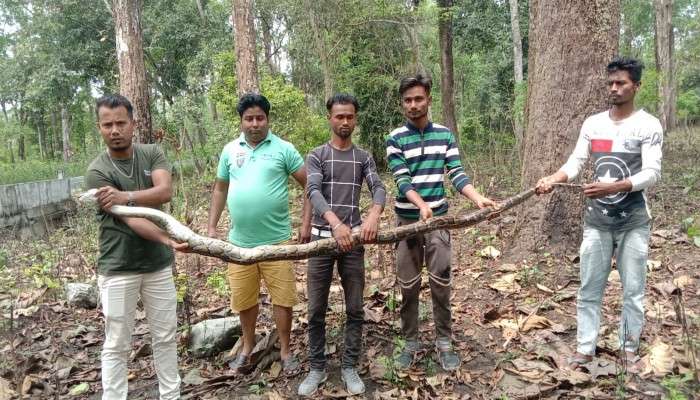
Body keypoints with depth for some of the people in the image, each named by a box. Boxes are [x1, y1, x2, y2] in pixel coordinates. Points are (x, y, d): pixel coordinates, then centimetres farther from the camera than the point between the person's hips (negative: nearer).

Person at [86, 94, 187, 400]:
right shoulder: (97, 171, -10)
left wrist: (126, 196, -27)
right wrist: (170, 240, -33)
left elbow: (165, 191, -15)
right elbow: (131, 220, -20)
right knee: (116, 345, 7)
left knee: (165, 337, 13)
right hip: (118, 269, -3)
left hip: (158, 264, 4)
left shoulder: (152, 154, 2)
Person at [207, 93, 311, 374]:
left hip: (276, 239, -3)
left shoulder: (283, 149, -4)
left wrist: (306, 223, -7)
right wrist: (211, 227, 12)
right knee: (243, 299, 13)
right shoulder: (230, 150, 7)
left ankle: (285, 351, 23)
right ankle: (248, 348, 34)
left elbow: (309, 185, -2)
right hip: (239, 241, 3)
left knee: (282, 298, 5)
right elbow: (220, 189, 16)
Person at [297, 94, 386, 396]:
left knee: (355, 309, 6)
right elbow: (313, 192, -13)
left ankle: (349, 367, 20)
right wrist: (336, 223, -32)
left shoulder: (364, 158, 9)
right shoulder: (316, 156, 3)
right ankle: (317, 368, 19)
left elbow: (379, 189, -6)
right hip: (322, 237, -1)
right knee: (316, 310, 4)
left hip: (353, 238, 1)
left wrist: (373, 215, -30)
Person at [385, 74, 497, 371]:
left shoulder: (444, 135, 4)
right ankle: (411, 343, 20)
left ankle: (444, 342, 18)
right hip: (407, 220, -1)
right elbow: (402, 180, -14)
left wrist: (478, 199, -17)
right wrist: (422, 205, -31)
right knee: (408, 285, 6)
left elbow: (457, 174, -1)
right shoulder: (395, 139, -4)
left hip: (439, 218, 1)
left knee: (441, 282, 4)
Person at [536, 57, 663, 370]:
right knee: (589, 288, 8)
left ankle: (629, 349, 24)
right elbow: (576, 161, 0)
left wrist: (613, 187, -30)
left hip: (633, 221, -3)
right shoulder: (592, 123, 6)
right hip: (596, 220, 3)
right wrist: (553, 178, -21)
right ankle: (585, 348, 18)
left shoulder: (648, 125, -6)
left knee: (633, 289, 8)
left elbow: (652, 173, -14)